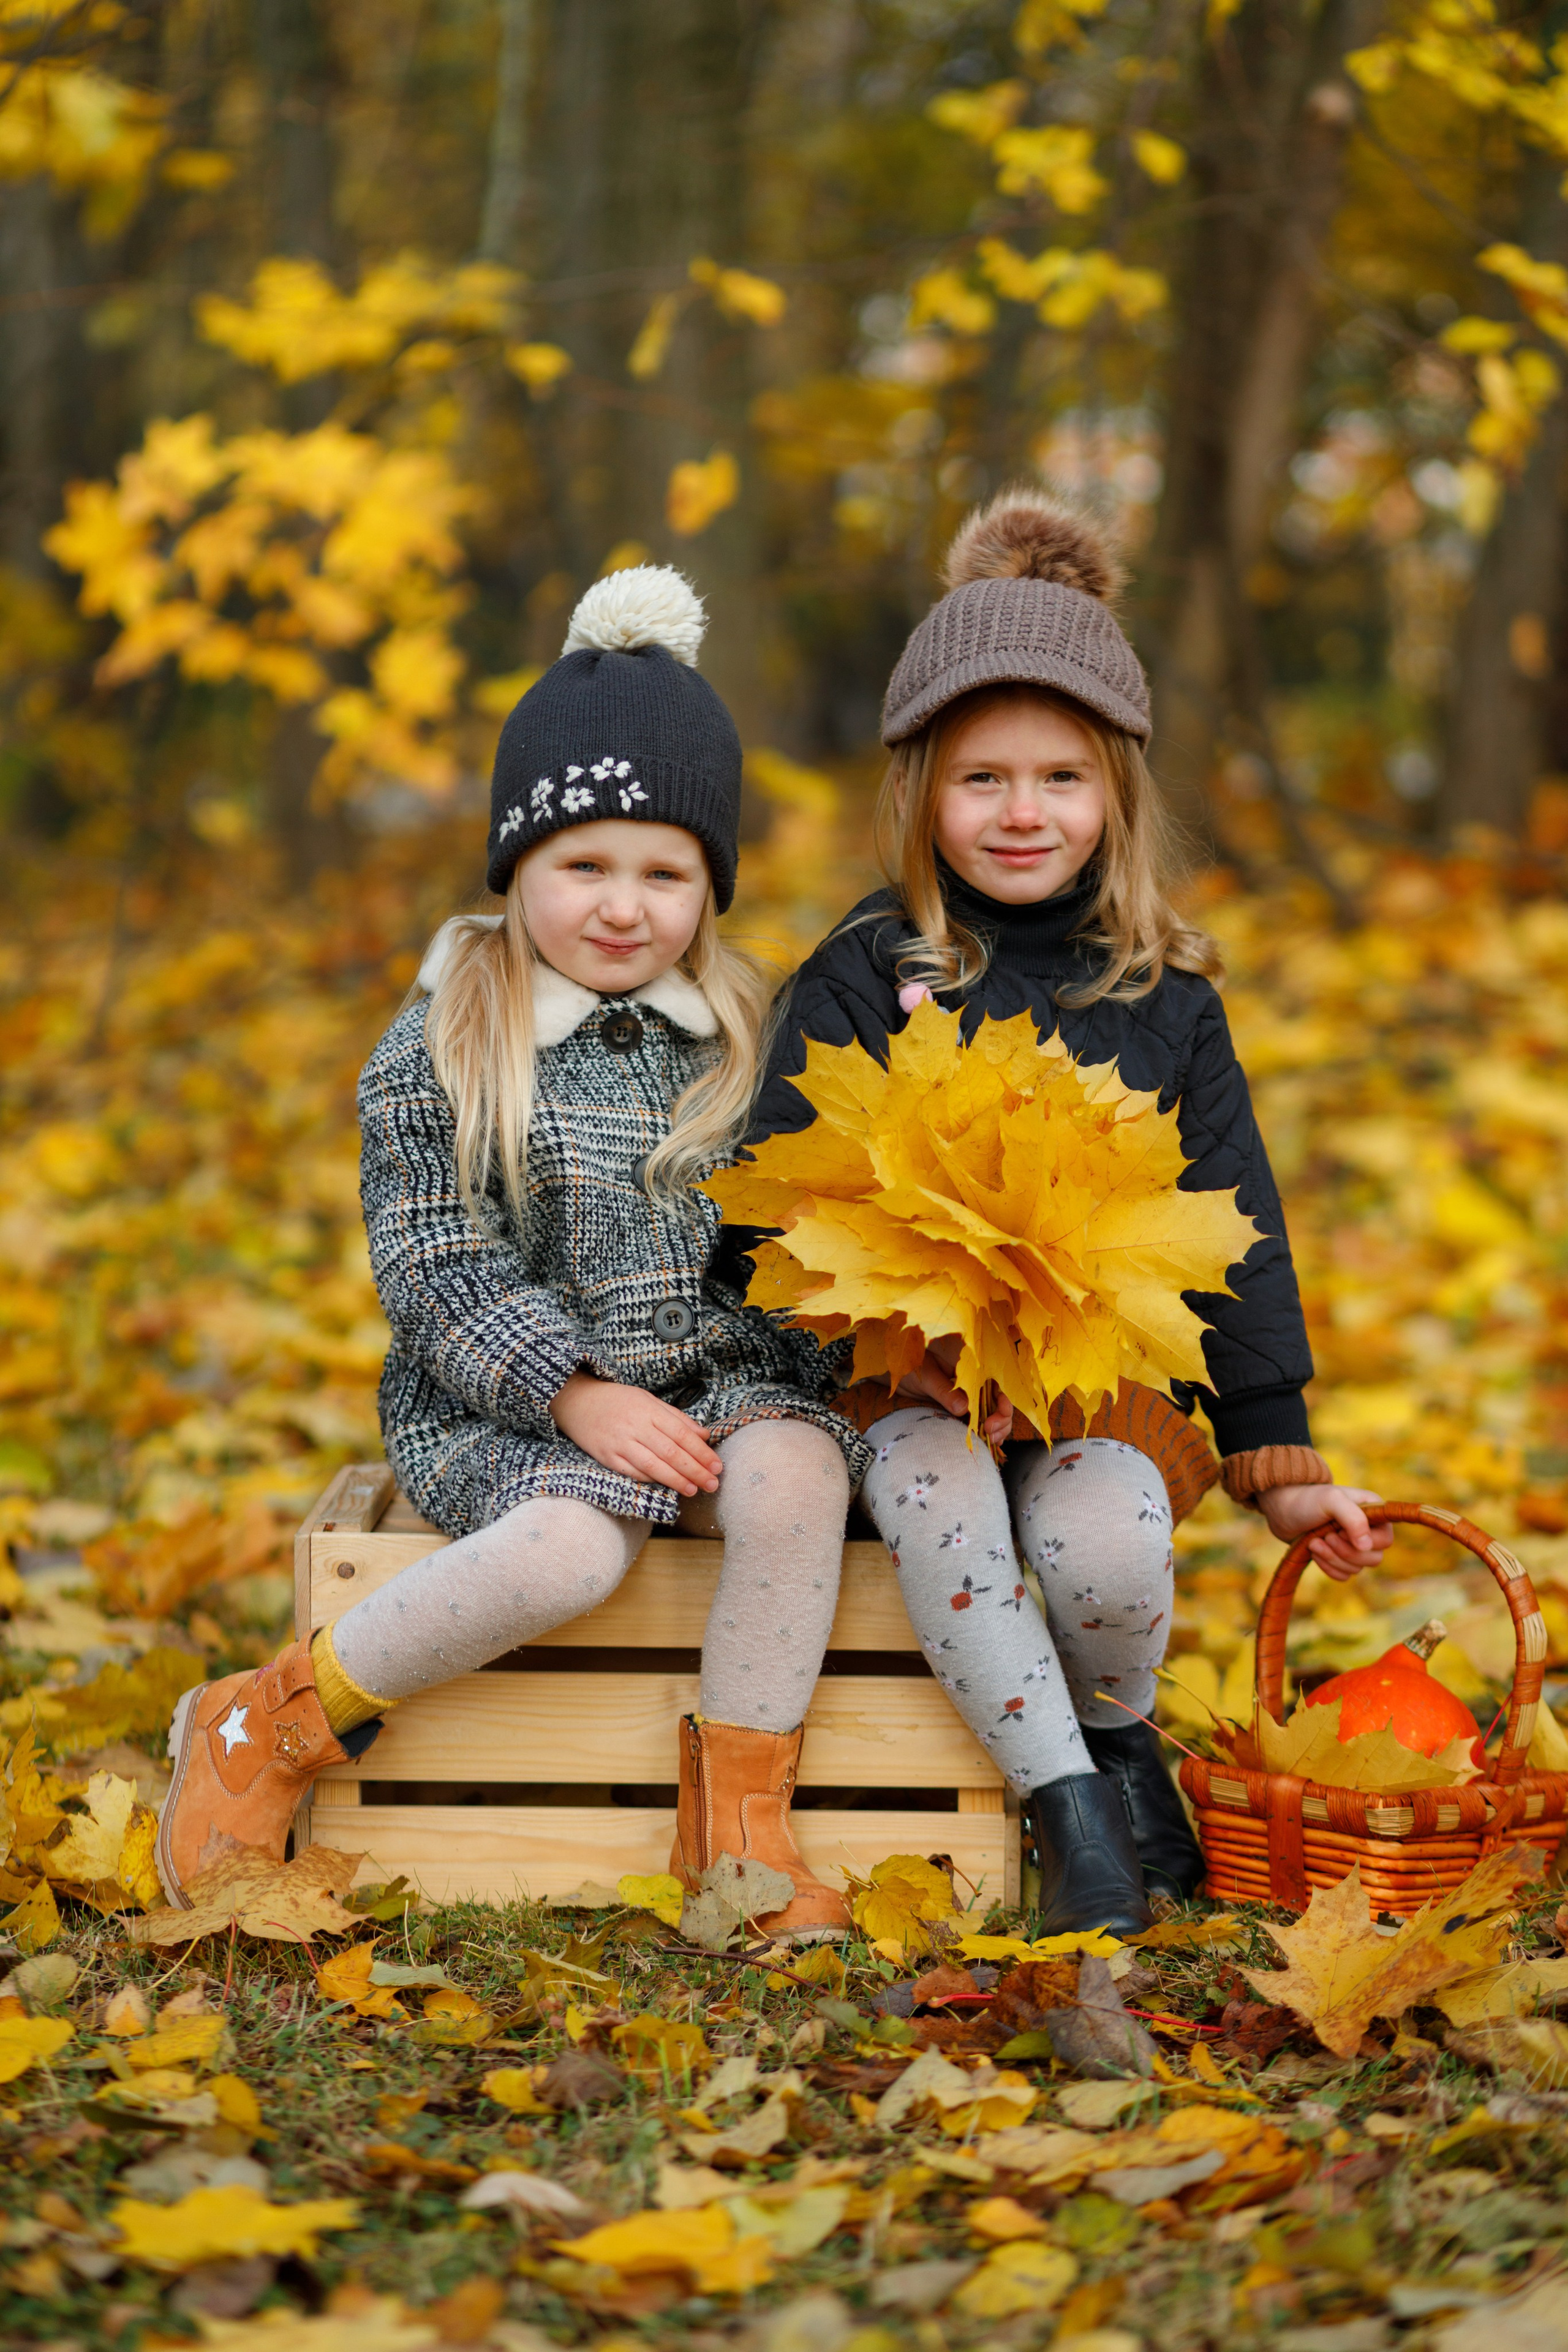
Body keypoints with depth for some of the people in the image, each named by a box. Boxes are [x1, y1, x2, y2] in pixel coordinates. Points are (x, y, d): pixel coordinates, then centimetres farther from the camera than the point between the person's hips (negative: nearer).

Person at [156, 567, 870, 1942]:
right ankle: (268, 1729, -12)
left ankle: (739, 1820, -17)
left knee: (796, 1472, -30)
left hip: (717, 1372, 3)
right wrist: (576, 1395, -20)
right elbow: (434, 1268, -8)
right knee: (572, 1548, -34)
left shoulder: (746, 1038, 8)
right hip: (503, 1400, -3)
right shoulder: (442, 1049, -3)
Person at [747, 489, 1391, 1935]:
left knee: (1103, 1546, -30)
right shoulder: (862, 982, 0)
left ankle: (1121, 1741, 5)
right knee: (938, 1508, -34)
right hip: (909, 1380, -1)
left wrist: (1278, 1461, 8)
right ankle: (1069, 1803, -19)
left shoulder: (1163, 998, 7)